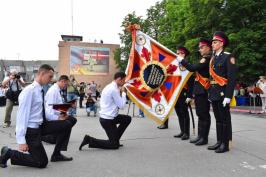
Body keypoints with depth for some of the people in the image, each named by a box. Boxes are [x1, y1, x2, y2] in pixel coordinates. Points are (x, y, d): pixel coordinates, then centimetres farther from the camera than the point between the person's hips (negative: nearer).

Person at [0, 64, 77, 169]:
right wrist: (21, 140, -24)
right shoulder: (29, 90, -19)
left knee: (68, 123, -3)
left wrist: (57, 118, 4)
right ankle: (9, 153, 9)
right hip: (31, 130, -8)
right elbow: (22, 115, -22)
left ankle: (56, 155, 10)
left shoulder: (40, 91, 7)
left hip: (41, 125, 8)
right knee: (42, 163, -6)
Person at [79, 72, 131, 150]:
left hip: (105, 116, 10)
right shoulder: (114, 89, -20)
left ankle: (115, 139, 21)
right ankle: (89, 140, -4)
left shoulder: (109, 86, 10)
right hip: (107, 120, -10)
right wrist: (123, 92, -2)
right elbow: (121, 105, -15)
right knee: (114, 145, -1)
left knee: (127, 119, 21)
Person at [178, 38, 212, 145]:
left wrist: (182, 60, -11)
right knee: (200, 114, 13)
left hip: (203, 91, -10)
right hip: (199, 90, 10)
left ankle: (204, 137, 4)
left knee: (204, 114, -3)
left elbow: (193, 68, -21)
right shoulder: (204, 59, 18)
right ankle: (200, 136, 21)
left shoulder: (207, 58, -12)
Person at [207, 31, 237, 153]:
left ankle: (225, 144, 10)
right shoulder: (213, 58, 14)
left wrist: (228, 96, -18)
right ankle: (219, 142, 22)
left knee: (225, 119, 1)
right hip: (214, 94, 7)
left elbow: (232, 78, -14)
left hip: (222, 93, -7)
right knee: (218, 119, 13)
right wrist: (210, 93, 11)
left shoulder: (228, 57, -8)